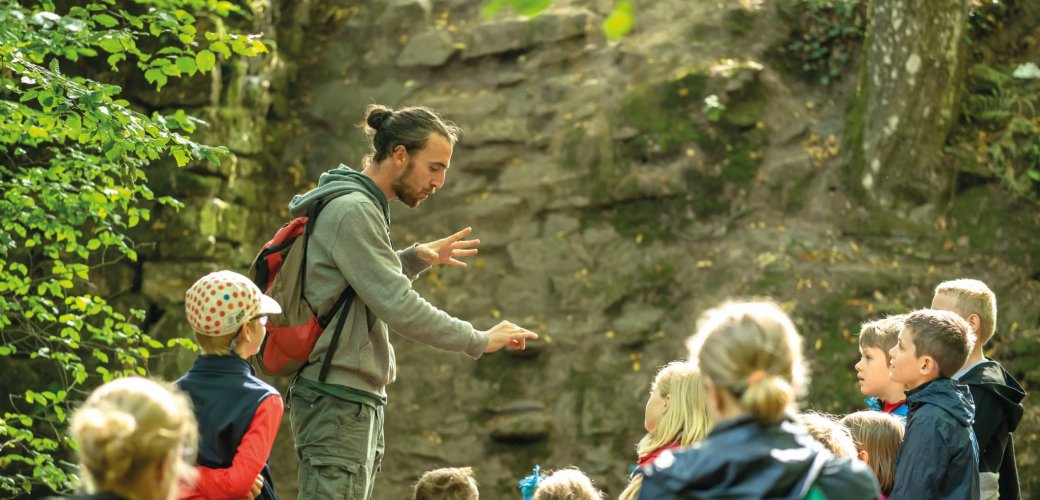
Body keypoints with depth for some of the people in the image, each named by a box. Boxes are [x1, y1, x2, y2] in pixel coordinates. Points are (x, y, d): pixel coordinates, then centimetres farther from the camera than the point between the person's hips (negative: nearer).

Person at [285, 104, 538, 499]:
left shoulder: (362, 207, 16)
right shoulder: (352, 210, -16)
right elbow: (398, 307, -20)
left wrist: (416, 258, 12)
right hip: (339, 402, -11)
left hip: (358, 404, 11)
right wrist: (480, 341, -14)